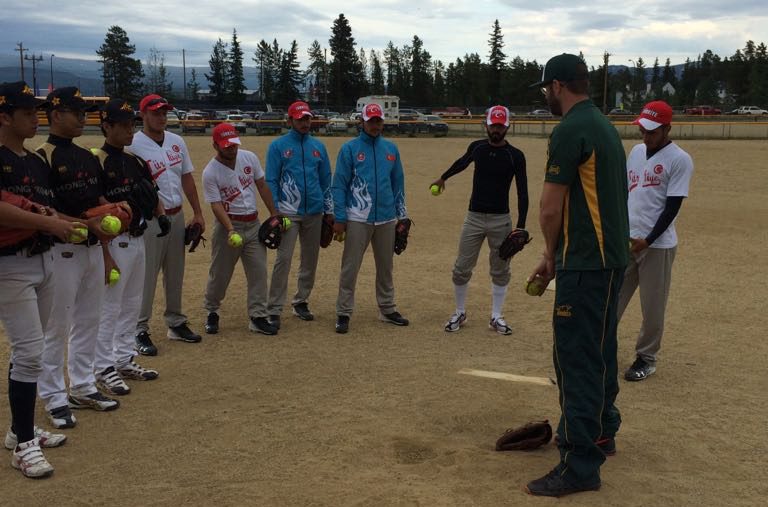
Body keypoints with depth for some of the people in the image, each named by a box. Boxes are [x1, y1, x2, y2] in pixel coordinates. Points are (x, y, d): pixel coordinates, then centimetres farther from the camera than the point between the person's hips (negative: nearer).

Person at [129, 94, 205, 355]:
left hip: (177, 216, 7)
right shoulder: (134, 145, -11)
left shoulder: (176, 141, 9)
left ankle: (176, 323, 28)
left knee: (175, 273, 15)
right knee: (146, 275, -3)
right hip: (150, 219, -7)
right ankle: (140, 331, 7)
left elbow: (187, 177, 14)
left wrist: (197, 213, 12)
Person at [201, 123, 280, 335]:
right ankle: (212, 312, 27)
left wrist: (274, 215, 8)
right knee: (219, 273, 6)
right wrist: (231, 230, -29)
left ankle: (258, 317, 11)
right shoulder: (210, 173, -13)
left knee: (259, 271, 3)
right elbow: (216, 205, -16)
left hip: (253, 224, 4)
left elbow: (262, 186, 9)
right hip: (227, 225, -4)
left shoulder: (249, 158, 0)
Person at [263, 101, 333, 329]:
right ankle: (274, 310, -6)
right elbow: (271, 181, -2)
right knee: (283, 259, -10)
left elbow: (326, 180, 14)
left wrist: (329, 211, 9)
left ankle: (301, 302, 24)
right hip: (288, 213, -4)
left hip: (314, 213, 5)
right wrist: (274, 212, -9)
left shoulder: (318, 146, 12)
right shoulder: (278, 146, 1)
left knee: (310, 259, 10)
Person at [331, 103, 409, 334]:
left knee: (386, 267, 14)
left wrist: (402, 215, 11)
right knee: (350, 268, -2)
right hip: (358, 219, -4)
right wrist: (339, 219, -9)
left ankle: (387, 309, 26)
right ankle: (343, 313, 6)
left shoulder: (391, 149, 10)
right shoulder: (349, 148, -2)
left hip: (386, 219, 4)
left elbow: (398, 183, 14)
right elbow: (339, 185, -4)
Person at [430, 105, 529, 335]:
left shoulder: (515, 156, -7)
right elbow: (462, 163, 26)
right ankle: (460, 313, 20)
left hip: (501, 220, -2)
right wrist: (443, 177, 42)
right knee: (461, 268, 2)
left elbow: (522, 192, -8)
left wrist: (520, 226, -15)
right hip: (474, 217, 2)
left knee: (500, 270, 7)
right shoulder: (477, 147, 3)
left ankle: (496, 317, 20)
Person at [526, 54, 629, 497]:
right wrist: (560, 256, 17)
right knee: (599, 350, 20)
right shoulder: (605, 126, 15)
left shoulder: (570, 131, -15)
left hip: (585, 262, -10)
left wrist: (551, 256, 2)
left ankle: (580, 466, -2)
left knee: (576, 358, -7)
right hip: (611, 256, 10)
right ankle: (601, 432, 34)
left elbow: (551, 208, -15)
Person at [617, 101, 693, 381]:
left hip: (658, 244, -6)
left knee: (652, 307, 5)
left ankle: (646, 359, 19)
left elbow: (672, 207, -13)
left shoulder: (679, 160, -10)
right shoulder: (636, 151, 11)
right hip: (625, 240, 6)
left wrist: (648, 240, -19)